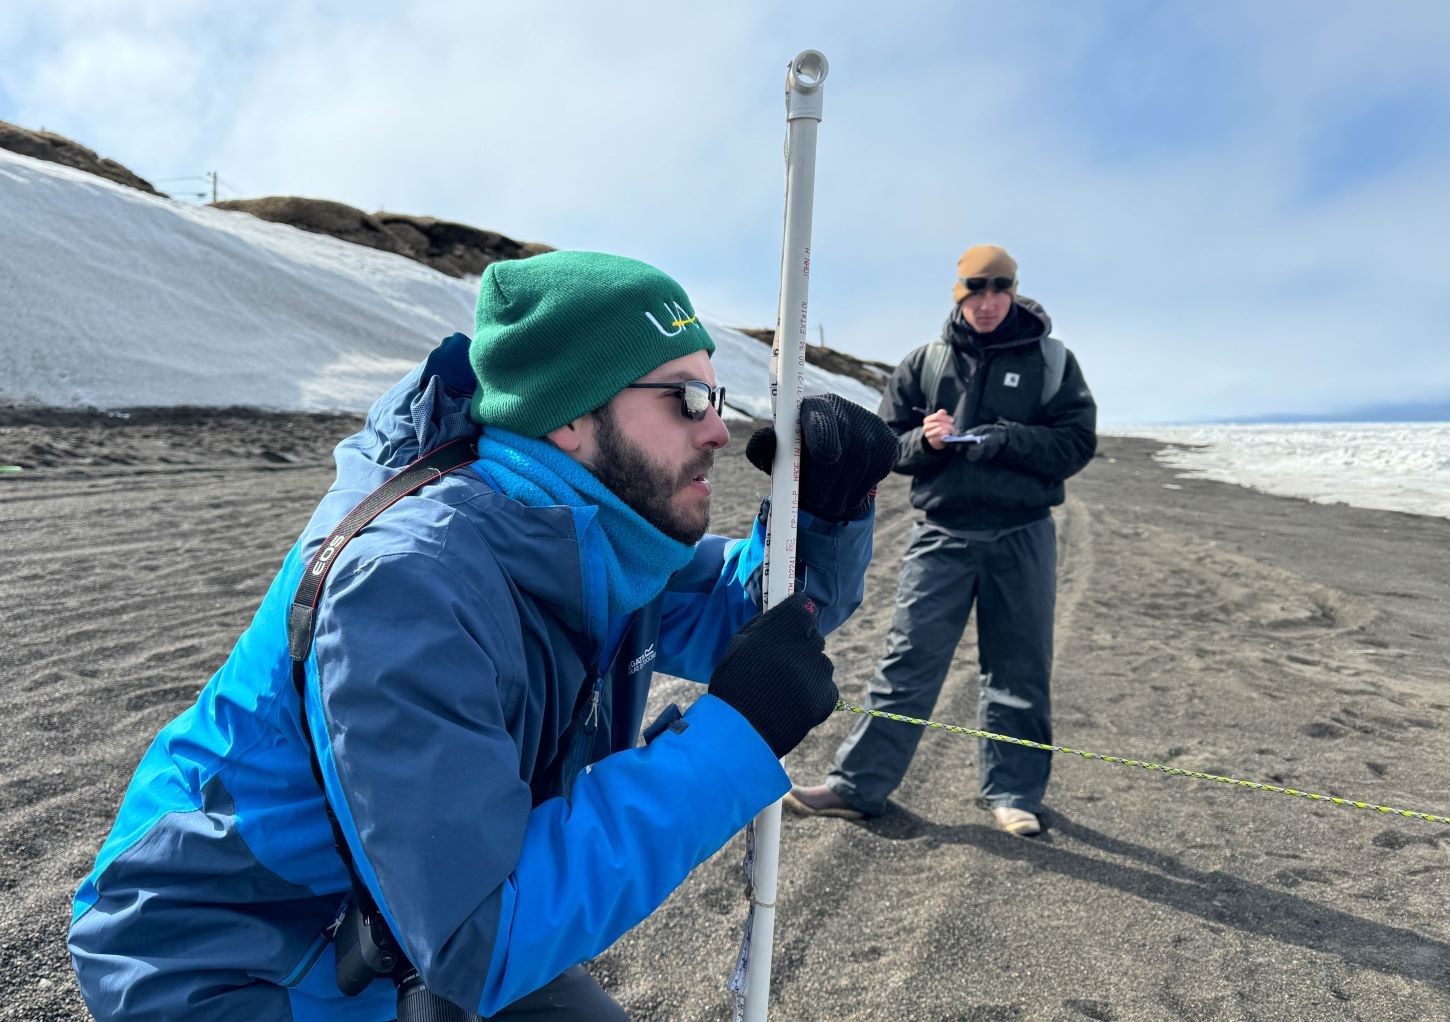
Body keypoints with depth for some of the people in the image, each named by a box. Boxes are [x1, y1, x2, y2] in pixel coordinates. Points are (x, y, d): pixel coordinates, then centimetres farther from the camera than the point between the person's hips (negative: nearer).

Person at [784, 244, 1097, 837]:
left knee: (1019, 671, 8)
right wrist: (923, 441, -12)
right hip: (941, 534, 0)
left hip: (1022, 537, 0)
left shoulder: (1050, 360, 5)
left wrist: (1005, 440, -16)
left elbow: (1077, 443, -2)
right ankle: (857, 784, 6)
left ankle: (1012, 793, 23)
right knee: (908, 661, 0)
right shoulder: (926, 361, 9)